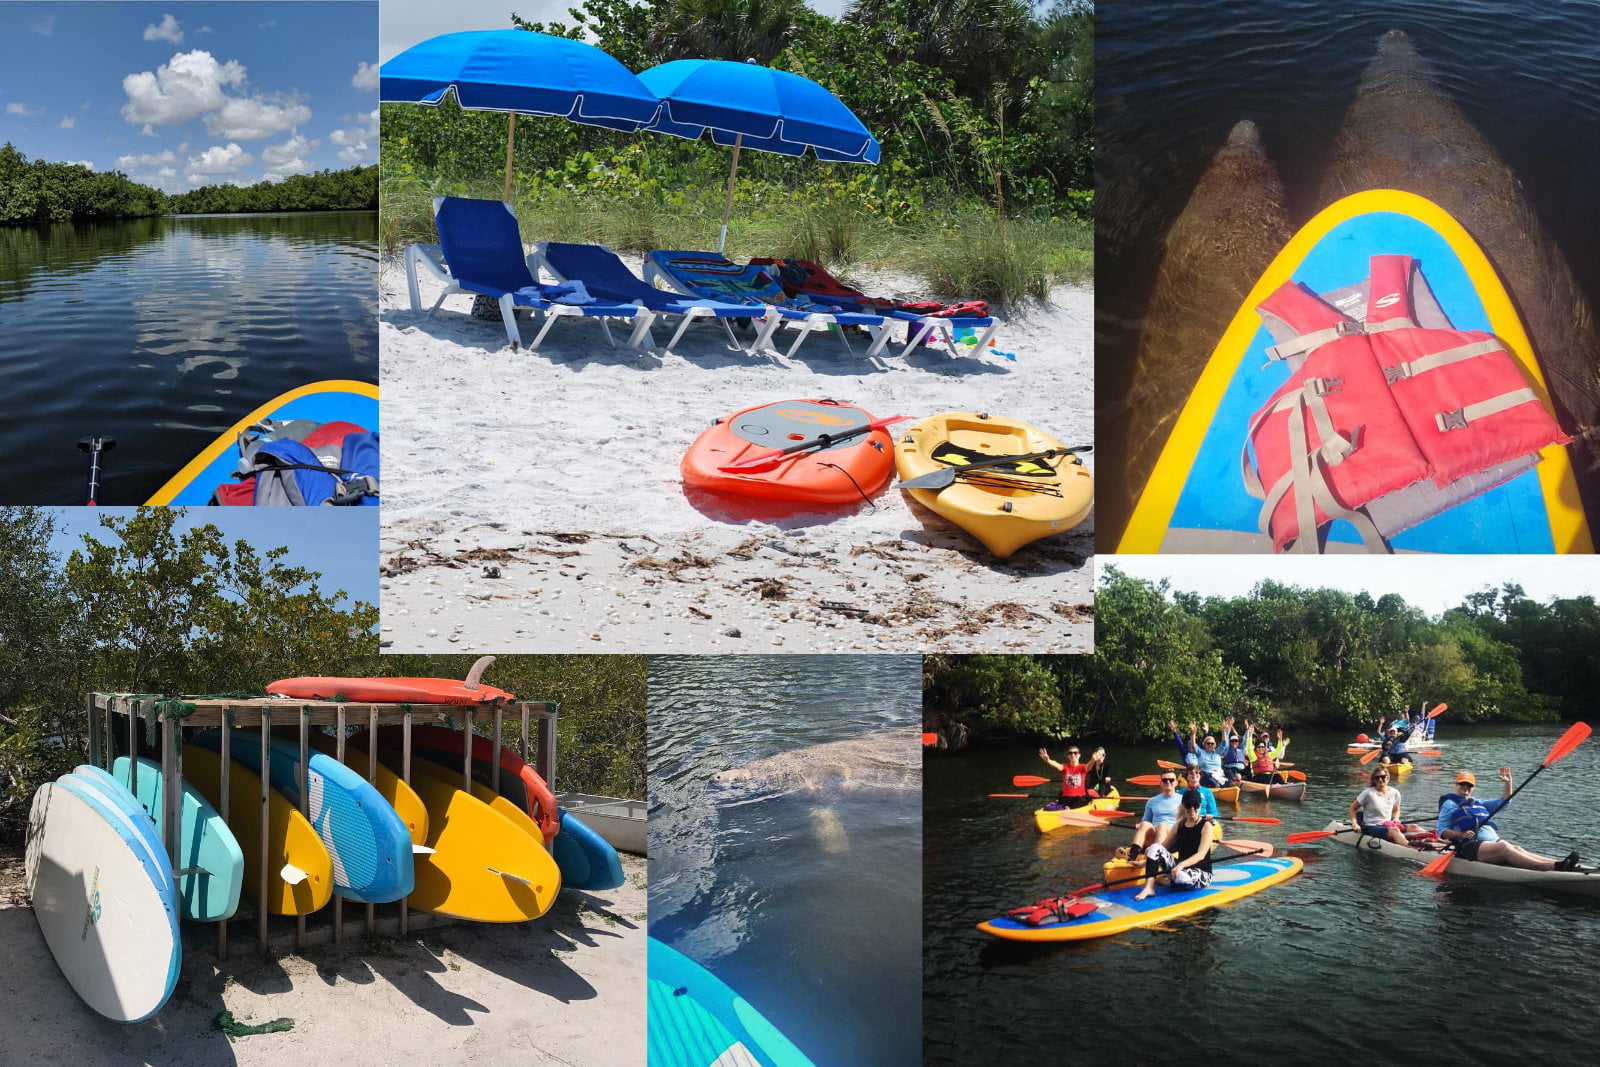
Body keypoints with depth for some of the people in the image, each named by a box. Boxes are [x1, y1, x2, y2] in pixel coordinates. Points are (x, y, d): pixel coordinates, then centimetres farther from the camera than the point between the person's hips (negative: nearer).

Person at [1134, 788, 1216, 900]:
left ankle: (1163, 880, -3)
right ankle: (1149, 888, -28)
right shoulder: (1179, 825, 9)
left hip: (1201, 874, -5)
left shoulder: (1206, 826, -8)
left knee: (1181, 877, -39)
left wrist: (1182, 865, -36)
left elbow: (1201, 855, -20)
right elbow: (1164, 847, 8)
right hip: (1180, 867, 5)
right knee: (1155, 848, -16)